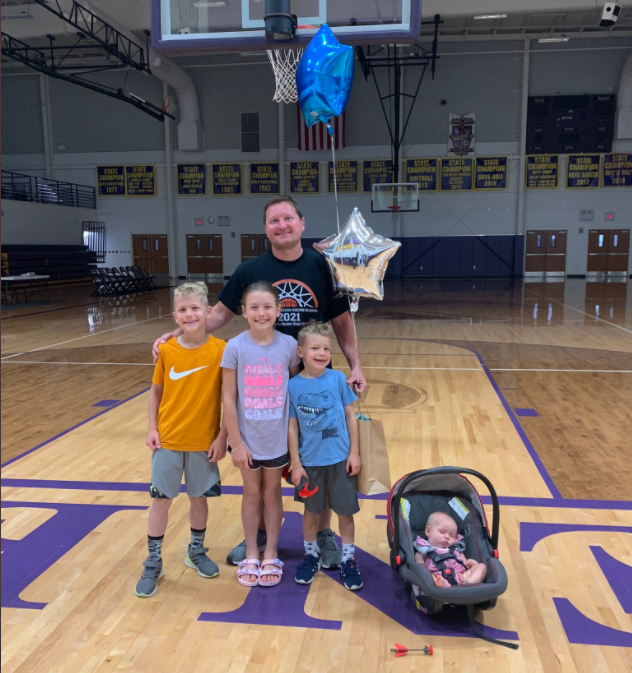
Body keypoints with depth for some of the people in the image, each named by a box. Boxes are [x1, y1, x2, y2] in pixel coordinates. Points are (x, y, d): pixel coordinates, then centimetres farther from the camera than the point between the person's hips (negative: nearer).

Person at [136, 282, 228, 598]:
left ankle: (196, 552, 37)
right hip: (168, 440, 1)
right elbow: (156, 392, 4)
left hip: (204, 441, -1)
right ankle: (153, 563, 25)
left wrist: (222, 437, -8)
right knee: (161, 499, 8)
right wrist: (152, 429, -4)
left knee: (199, 497, 14)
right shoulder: (167, 351, -5)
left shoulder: (221, 350, -11)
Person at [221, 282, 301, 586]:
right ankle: (251, 556, 32)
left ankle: (271, 555, 31)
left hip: (278, 438, 1)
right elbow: (229, 398, -10)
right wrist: (236, 442, -10)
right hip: (248, 438, 0)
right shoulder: (235, 348, -13)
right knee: (252, 494, 15)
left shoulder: (288, 345, -9)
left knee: (272, 493, 15)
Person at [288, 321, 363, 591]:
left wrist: (354, 452, -2)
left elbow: (350, 416, 0)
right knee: (311, 510, 16)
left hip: (340, 459, 0)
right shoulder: (293, 386, -8)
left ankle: (348, 559, 28)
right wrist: (295, 464, -4)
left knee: (345, 511, 10)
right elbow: (292, 427, -4)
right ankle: (311, 555, 37)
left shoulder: (337, 379, -6)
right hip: (310, 461, 0)